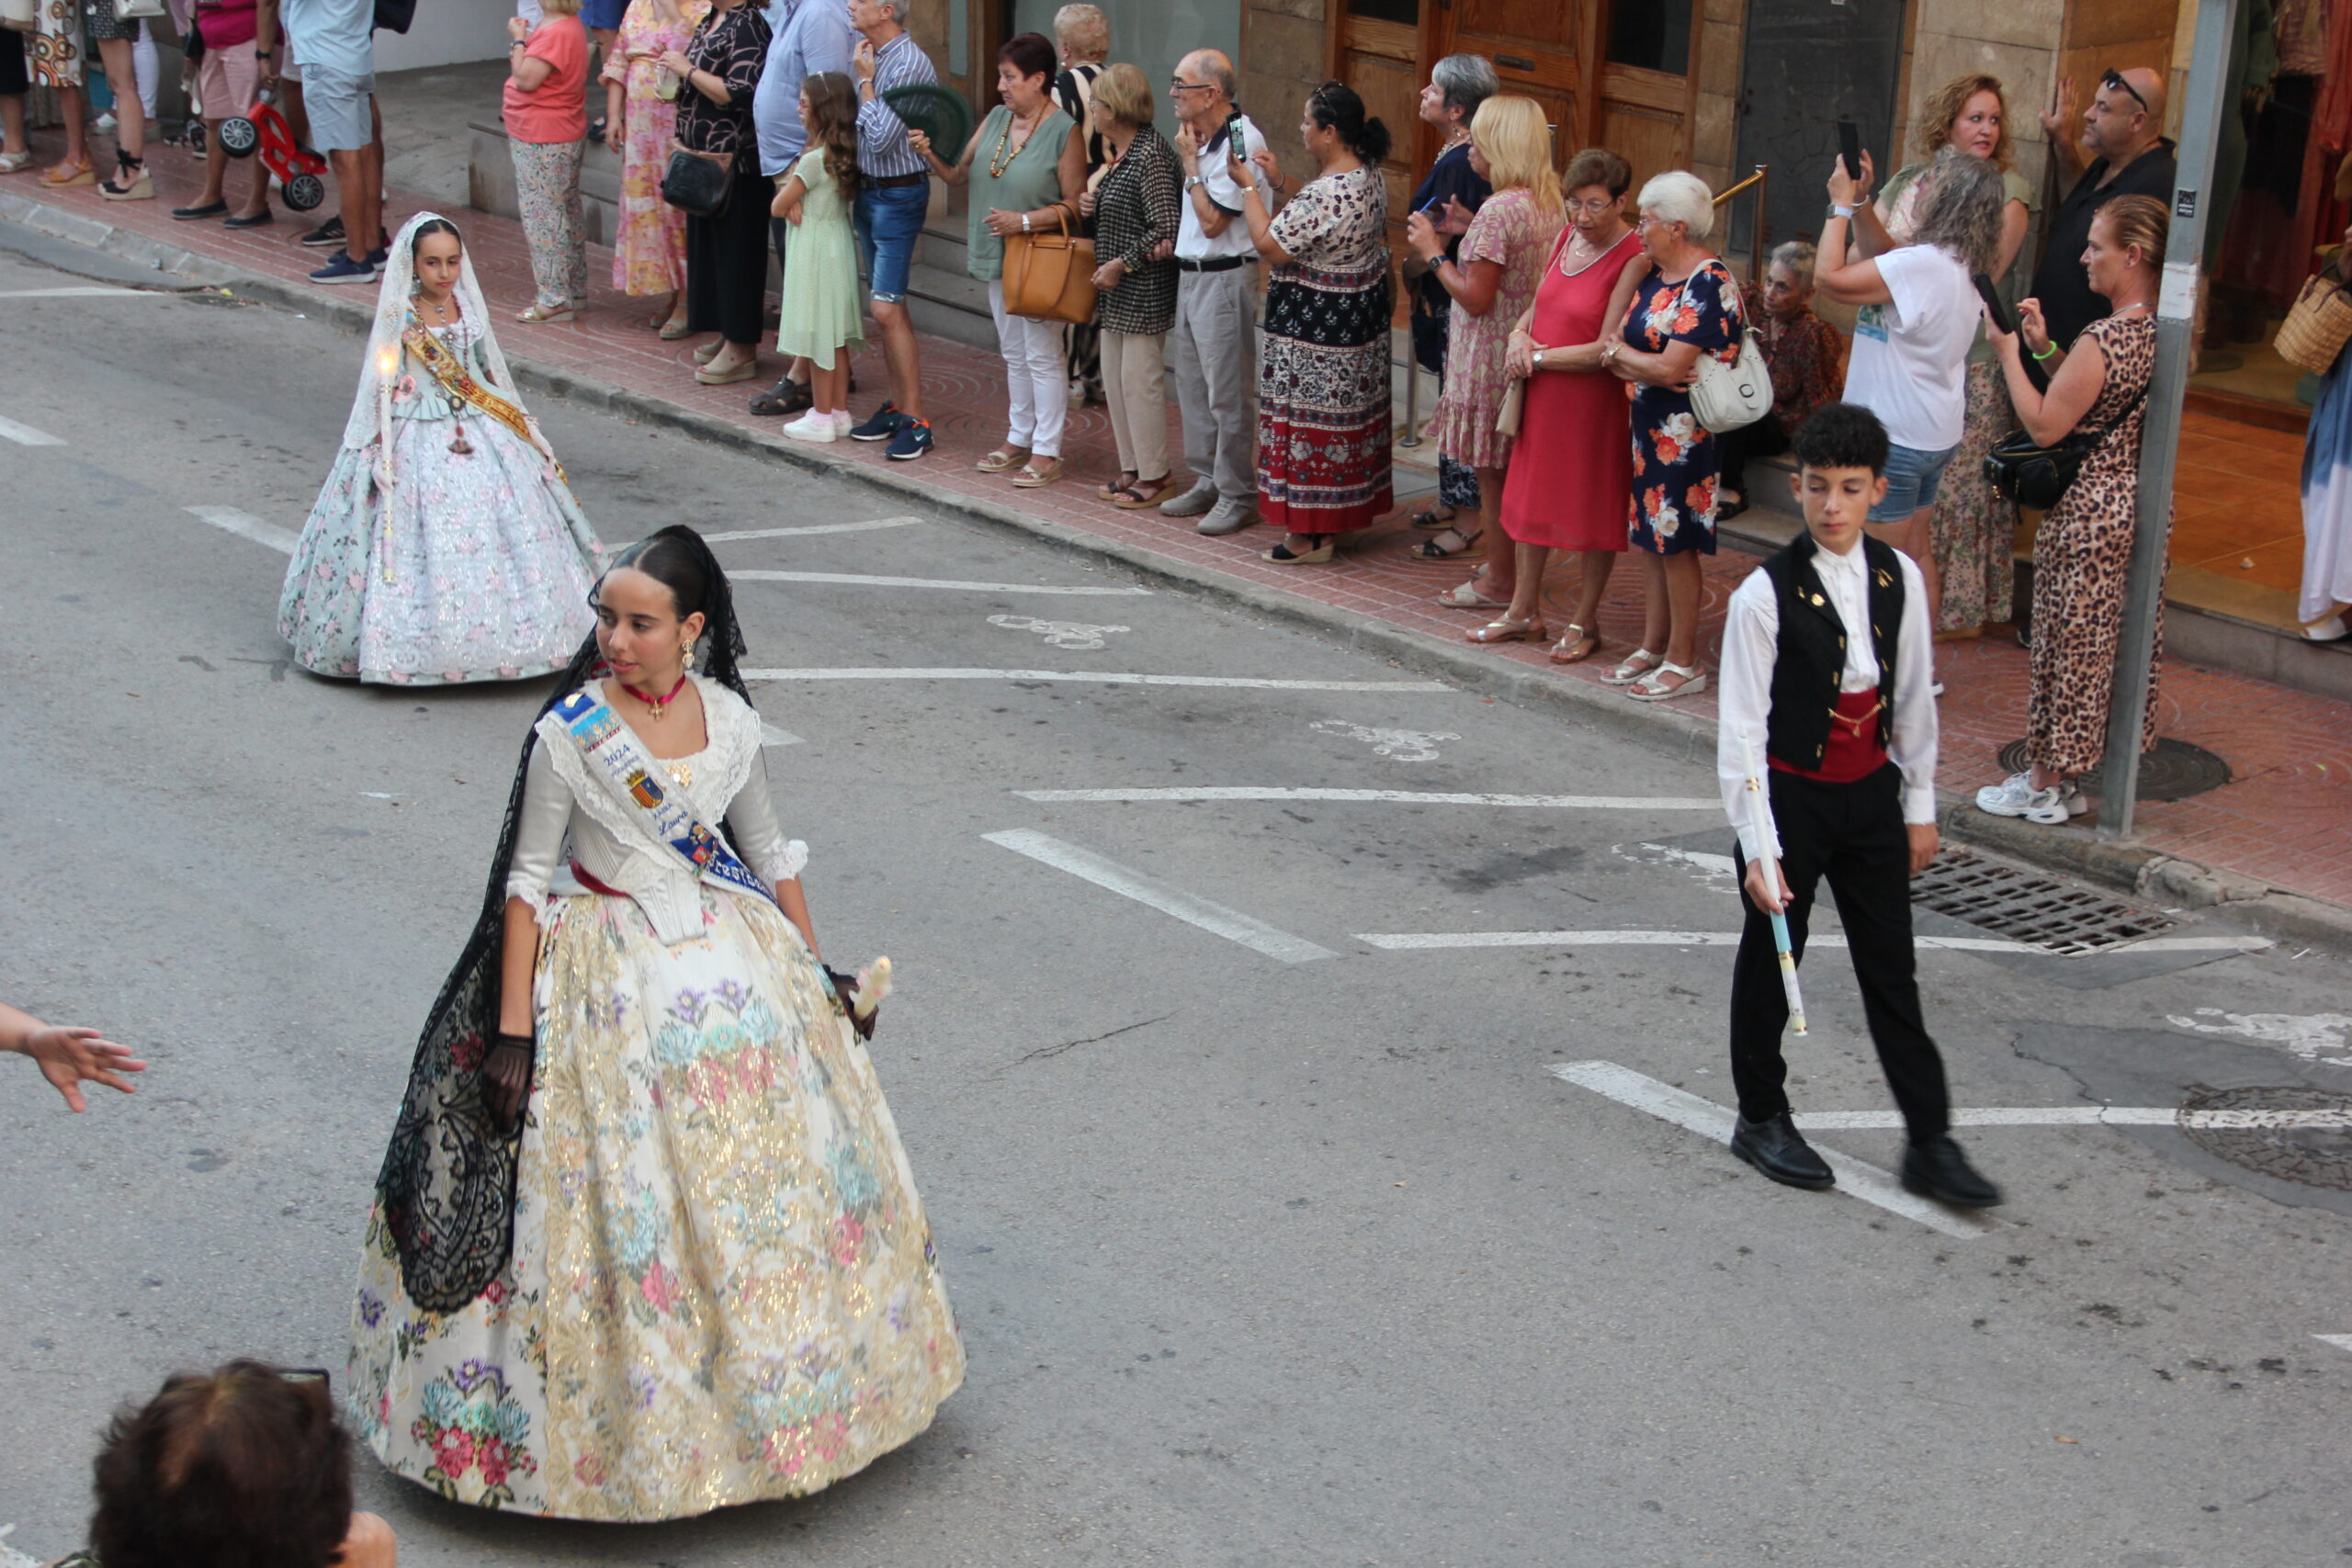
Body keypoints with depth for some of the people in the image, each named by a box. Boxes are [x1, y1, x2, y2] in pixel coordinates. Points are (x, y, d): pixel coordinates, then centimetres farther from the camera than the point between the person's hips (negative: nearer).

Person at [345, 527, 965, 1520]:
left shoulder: (728, 719, -1)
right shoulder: (569, 733, -13)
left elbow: (770, 853, 12)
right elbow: (528, 881, -11)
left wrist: (817, 973, 16)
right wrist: (513, 1033, -14)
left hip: (732, 958, 5)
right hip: (611, 979, -5)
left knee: (771, 1171, 13)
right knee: (623, 1199, -2)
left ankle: (771, 1379, 32)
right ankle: (633, 1420, 13)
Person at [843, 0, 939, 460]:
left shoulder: (909, 64, -18)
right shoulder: (867, 54, 9)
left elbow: (881, 138, -21)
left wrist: (865, 81, -13)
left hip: (898, 194, -9)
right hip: (867, 190, 9)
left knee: (886, 309, -12)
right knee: (887, 306, 13)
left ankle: (915, 420, -8)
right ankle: (898, 404, 21)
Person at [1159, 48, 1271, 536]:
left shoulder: (1242, 142, -17)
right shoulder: (1204, 138, 10)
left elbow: (1212, 221, -19)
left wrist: (1191, 164, -13)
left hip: (1224, 280, -10)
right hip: (1190, 274, 10)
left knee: (1228, 393, -4)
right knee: (1192, 385, 15)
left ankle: (1237, 497, 4)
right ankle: (1207, 482, 27)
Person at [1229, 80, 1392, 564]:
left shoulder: (1327, 192, -27)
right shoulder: (1370, 175, 4)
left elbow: (1271, 245, -23)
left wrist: (1247, 185, -13)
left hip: (1316, 326, -10)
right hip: (1361, 318, 10)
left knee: (1309, 419, 0)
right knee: (1346, 415, 17)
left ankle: (1308, 537, 7)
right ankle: (1336, 518, 28)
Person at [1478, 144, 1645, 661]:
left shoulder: (1633, 259, -17)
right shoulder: (1568, 237, 6)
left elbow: (1605, 350, -20)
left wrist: (1538, 356, -13)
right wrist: (1519, 334, -4)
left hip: (1593, 399, -8)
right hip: (1542, 392, 8)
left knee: (1592, 508, 4)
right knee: (1531, 497, 16)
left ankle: (1584, 623, 16)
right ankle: (1524, 608, 29)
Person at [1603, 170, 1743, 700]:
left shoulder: (1709, 284, -17)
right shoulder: (1655, 276, 11)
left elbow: (1669, 368, -22)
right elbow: (1613, 348, 8)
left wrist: (1621, 354, -5)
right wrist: (1632, 361, -15)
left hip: (1686, 432, -9)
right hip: (1650, 425, 9)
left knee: (1676, 543, -2)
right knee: (1650, 538, 14)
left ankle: (1684, 663, 6)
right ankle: (1652, 649, 24)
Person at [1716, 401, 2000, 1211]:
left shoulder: (1897, 578, -3)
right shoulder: (1766, 594, -17)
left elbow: (1914, 698, 7)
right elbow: (1741, 728, -15)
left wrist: (1920, 806, 10)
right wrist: (1757, 846, -17)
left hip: (1870, 794, 4)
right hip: (1790, 794, -4)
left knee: (1892, 969, 8)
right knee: (1770, 960, 12)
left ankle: (1929, 1143, 15)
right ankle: (1762, 1119, 31)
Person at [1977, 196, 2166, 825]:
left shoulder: (2104, 338, -24)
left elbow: (2045, 425, -20)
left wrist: (2010, 354, -12)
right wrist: (2045, 348, 6)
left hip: (2089, 508, -9)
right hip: (2144, 504, 9)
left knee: (2068, 644, 4)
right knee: (2119, 642, 16)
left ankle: (2045, 785, 15)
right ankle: (2070, 776, 28)